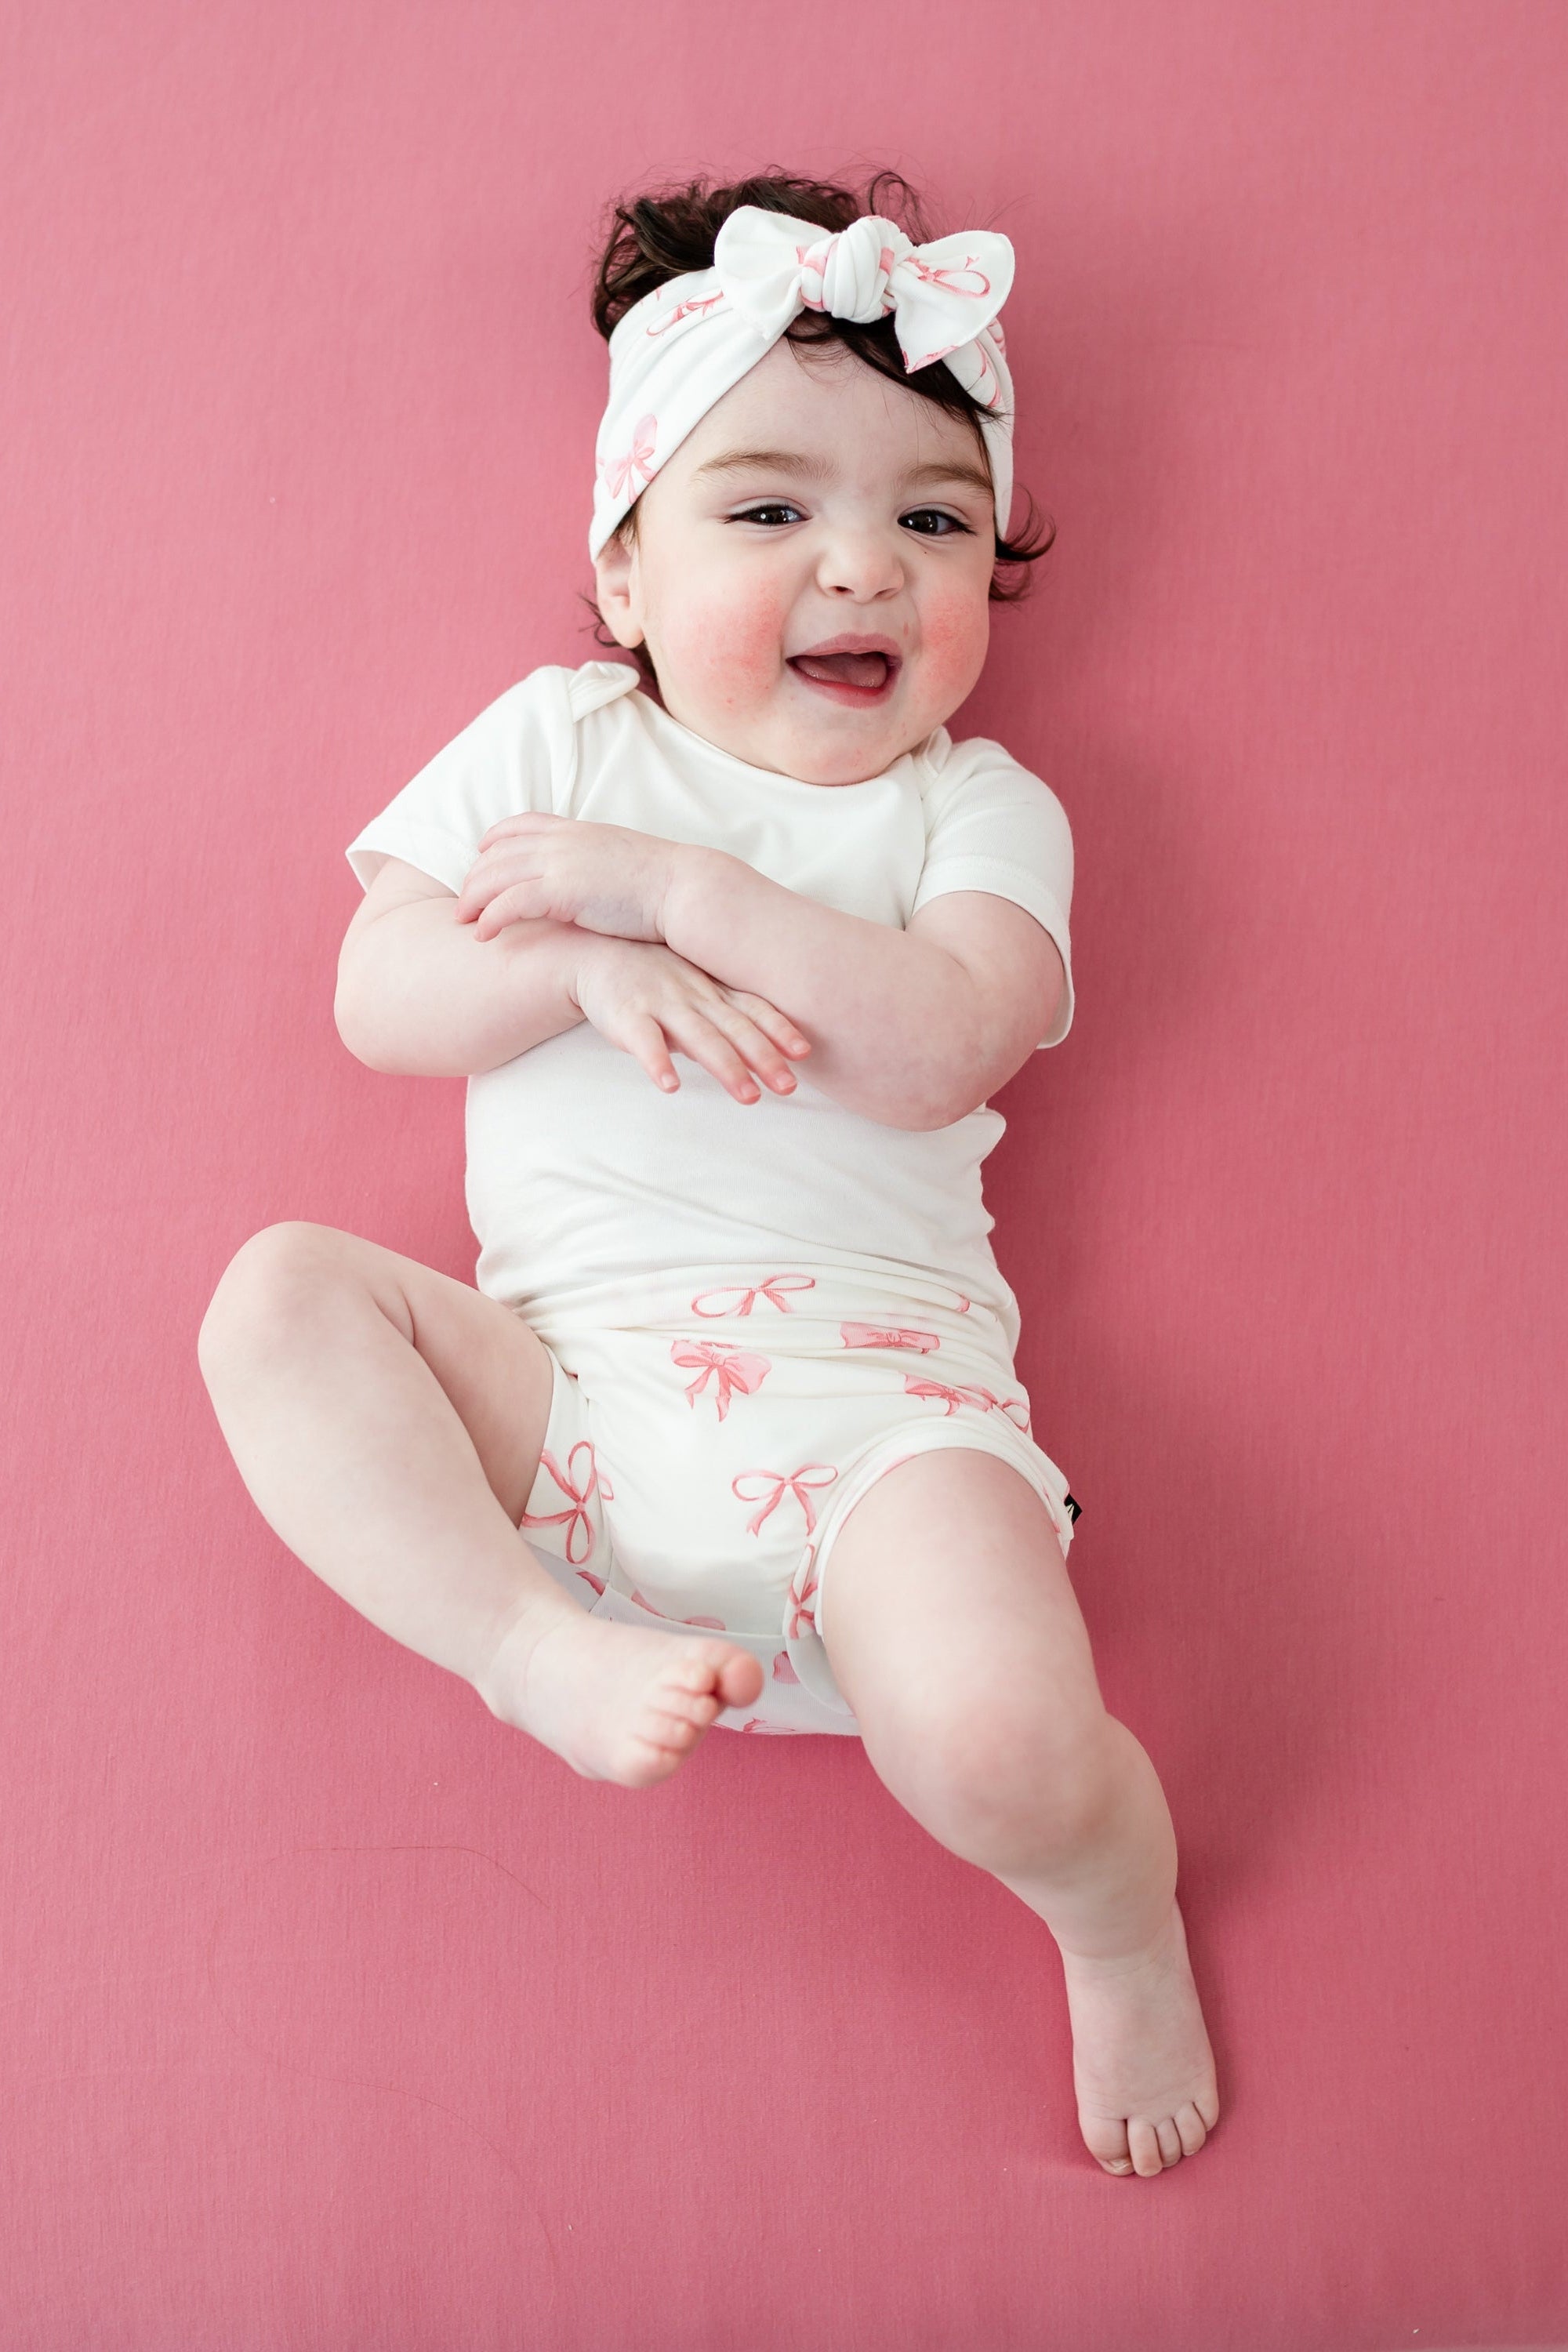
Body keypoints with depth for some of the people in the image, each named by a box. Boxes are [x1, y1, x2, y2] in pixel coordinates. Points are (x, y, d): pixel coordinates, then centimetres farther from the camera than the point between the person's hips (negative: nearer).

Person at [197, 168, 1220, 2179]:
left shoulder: (979, 808, 7)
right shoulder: (550, 742, 14)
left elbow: (935, 1047, -13)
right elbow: (377, 1000, 5)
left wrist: (669, 883, -14)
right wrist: (593, 968, -13)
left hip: (866, 1379, -3)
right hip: (565, 1387, 3)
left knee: (1000, 1748, -26)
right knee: (282, 1295, -18)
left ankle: (1120, 1917, 8)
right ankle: (536, 1647, -23)